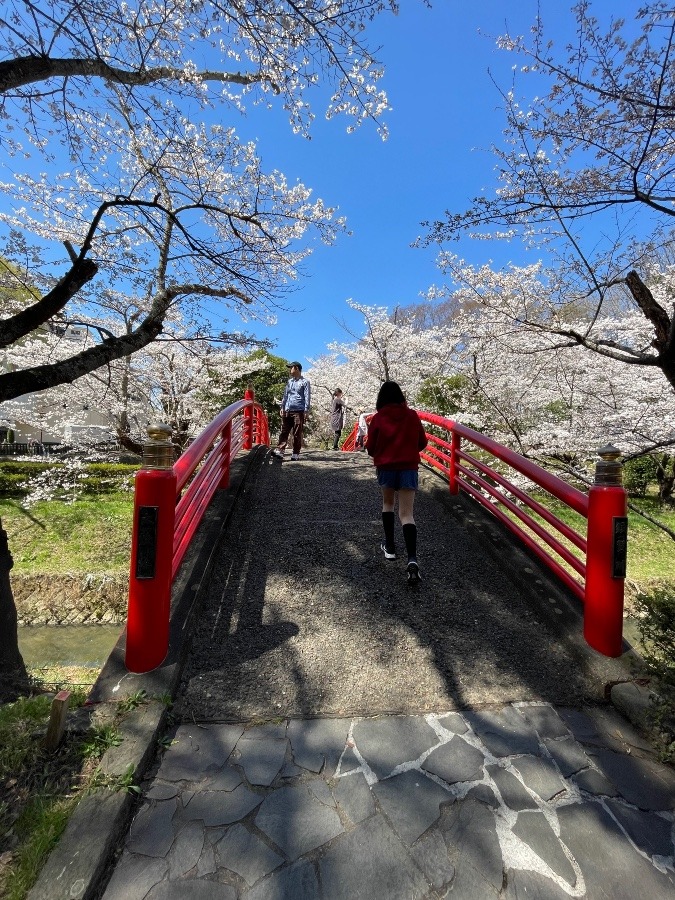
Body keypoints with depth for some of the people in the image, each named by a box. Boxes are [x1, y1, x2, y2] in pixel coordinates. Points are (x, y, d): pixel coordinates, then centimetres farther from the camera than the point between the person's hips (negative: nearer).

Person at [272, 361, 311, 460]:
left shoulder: (304, 382, 1)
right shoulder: (289, 381, 18)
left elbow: (307, 397, -4)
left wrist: (306, 411, -12)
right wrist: (282, 407, 13)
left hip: (298, 411, -5)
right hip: (287, 411, 5)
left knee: (297, 434, -2)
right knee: (284, 432, -2)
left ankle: (296, 454, 4)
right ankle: (279, 450, -6)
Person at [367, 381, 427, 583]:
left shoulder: (378, 418, -5)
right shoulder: (412, 416, 1)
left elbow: (371, 449, 0)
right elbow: (422, 443, 10)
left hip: (386, 467, -1)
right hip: (408, 467, 1)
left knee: (387, 503, 24)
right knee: (407, 514, -1)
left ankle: (390, 547, 27)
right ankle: (412, 559, -17)